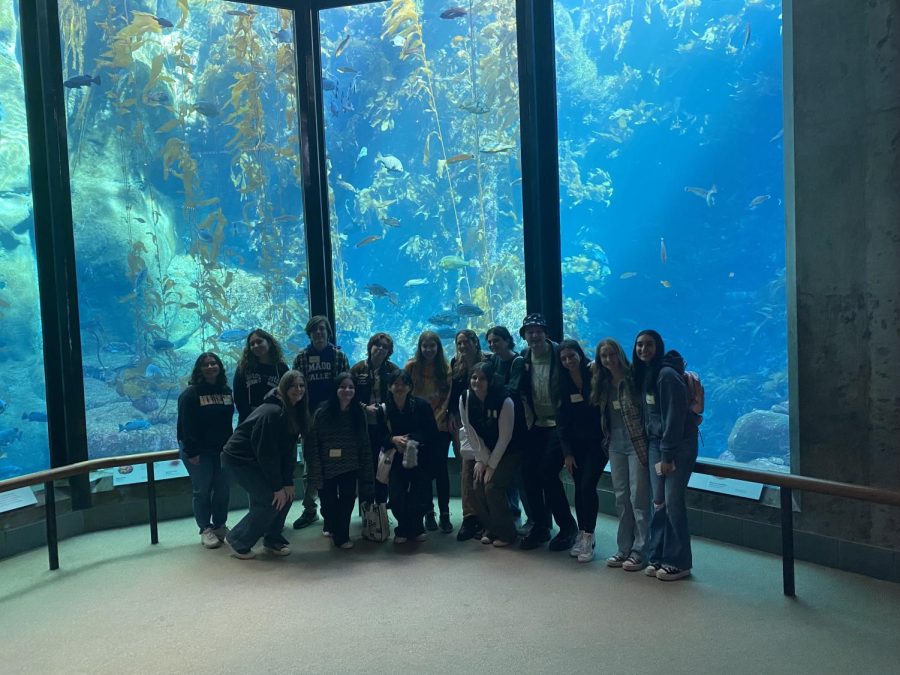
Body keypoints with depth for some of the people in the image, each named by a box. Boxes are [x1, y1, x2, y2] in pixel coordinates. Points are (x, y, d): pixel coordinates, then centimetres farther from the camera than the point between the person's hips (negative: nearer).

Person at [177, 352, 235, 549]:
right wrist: (191, 452, -19)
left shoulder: (226, 392, 9)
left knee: (223, 488, 6)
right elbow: (185, 425, -14)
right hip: (199, 451, -5)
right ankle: (205, 530, 9)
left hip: (222, 449, 5)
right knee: (202, 490, 0)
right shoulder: (190, 394, -9)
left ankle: (220, 526, 20)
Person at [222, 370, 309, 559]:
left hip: (256, 459, 9)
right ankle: (238, 541, 4)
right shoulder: (272, 413, -27)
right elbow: (267, 453, -25)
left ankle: (273, 540, 18)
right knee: (271, 500, -12)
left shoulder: (295, 412, -1)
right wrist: (278, 486, -20)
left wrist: (288, 482, -7)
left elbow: (289, 451, -1)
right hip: (239, 458, -9)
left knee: (286, 495, 2)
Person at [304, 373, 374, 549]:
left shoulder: (359, 412, -5)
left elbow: (364, 443, -1)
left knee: (347, 499, -9)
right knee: (329, 502, 6)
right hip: (327, 467, -1)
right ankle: (331, 526, 37)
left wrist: (366, 473, -3)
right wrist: (316, 473, -15)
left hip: (349, 467, 1)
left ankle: (341, 534, 12)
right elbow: (312, 444, -12)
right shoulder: (322, 412, -13)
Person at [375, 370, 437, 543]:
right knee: (397, 498, -12)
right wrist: (393, 439, -19)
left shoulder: (421, 406, -7)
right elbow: (381, 437, 1)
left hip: (420, 458, -1)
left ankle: (415, 528, 21)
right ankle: (403, 529, 17)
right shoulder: (384, 409, -2)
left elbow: (432, 432, -5)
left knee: (419, 497, -10)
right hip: (397, 459, 1)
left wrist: (413, 440, -18)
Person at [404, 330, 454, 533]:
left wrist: (440, 414, -8)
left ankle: (445, 514, 7)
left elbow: (449, 396, 2)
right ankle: (428, 513, 17)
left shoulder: (446, 368, 2)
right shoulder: (411, 366, -1)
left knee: (440, 468, 0)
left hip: (440, 425, 0)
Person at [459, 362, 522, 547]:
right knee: (477, 487, -7)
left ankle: (506, 533, 3)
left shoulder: (504, 401, -26)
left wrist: (491, 464, -16)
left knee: (492, 487, -16)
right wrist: (481, 459, -8)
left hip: (507, 452, -5)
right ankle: (491, 529, 15)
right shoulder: (465, 399, -12)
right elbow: (470, 432, -5)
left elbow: (505, 437, -19)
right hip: (485, 450, 5)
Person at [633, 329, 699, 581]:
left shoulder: (667, 375, -16)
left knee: (673, 503, -4)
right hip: (655, 444, 7)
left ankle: (678, 562, 7)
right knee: (658, 503, 8)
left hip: (678, 445, -7)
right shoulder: (644, 374, 9)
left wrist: (667, 455, -17)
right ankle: (657, 556, 16)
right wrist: (650, 448, 10)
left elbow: (674, 417, -18)